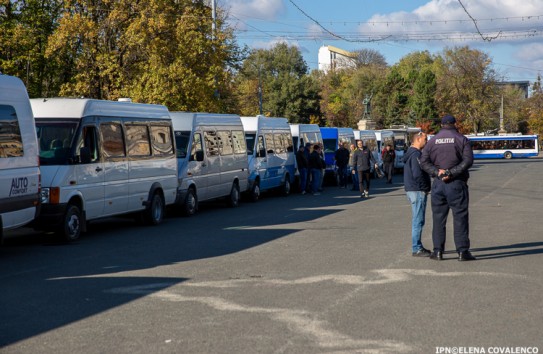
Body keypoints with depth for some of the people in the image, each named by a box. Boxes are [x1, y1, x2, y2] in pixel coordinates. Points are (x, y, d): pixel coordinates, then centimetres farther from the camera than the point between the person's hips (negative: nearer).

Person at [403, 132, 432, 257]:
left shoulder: (410, 153, 16)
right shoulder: (416, 154, -16)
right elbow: (418, 174, -23)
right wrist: (425, 188, -13)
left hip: (411, 190, 11)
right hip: (418, 191, -11)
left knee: (417, 220, 16)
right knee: (418, 221, -6)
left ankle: (417, 247, 22)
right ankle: (417, 249, -3)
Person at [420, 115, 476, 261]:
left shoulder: (433, 141, 8)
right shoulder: (461, 139, -1)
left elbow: (424, 161, -2)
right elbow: (468, 160, -14)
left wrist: (437, 172, -11)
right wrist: (452, 173, -16)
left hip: (438, 183, 3)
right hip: (456, 183, -3)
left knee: (438, 218, 7)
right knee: (460, 217, 1)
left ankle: (438, 251, 6)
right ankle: (462, 251, -2)